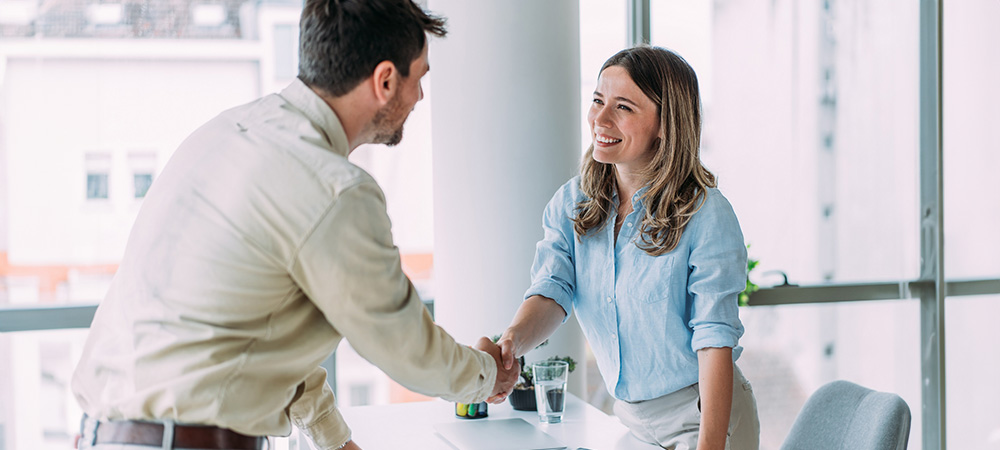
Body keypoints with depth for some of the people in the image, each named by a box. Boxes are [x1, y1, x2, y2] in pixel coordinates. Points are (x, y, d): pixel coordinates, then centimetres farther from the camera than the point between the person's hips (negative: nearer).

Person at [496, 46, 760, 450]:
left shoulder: (706, 215, -18)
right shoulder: (570, 204, -3)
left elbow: (715, 337, -21)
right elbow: (551, 291, -14)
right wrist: (512, 343, -36)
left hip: (699, 414, -5)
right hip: (627, 415, 5)